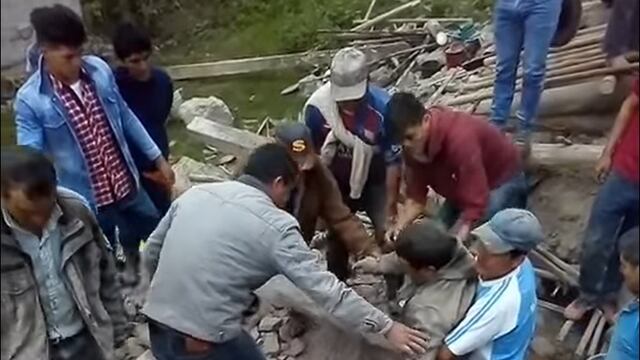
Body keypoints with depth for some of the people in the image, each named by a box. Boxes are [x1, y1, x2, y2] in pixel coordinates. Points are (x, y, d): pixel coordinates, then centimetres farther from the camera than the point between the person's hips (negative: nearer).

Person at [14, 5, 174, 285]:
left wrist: (157, 158, 11)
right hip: (85, 200, -4)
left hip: (126, 183, 5)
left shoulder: (99, 69, -7)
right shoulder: (30, 100, -19)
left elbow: (125, 117, 6)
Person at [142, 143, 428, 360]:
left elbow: (151, 253, 13)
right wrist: (386, 327, -5)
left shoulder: (195, 193, 6)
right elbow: (325, 290, -12)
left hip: (157, 330, 7)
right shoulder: (275, 226, -11)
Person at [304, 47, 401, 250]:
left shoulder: (383, 108, -31)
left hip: (375, 181, -2)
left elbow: (393, 161, -19)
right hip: (336, 182, 2)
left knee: (387, 235, -5)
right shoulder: (317, 107, -25)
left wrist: (390, 206, -13)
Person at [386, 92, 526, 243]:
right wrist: (399, 226, -26)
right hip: (467, 187, 7)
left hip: (503, 182, -7)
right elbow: (416, 194, -11)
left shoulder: (460, 139, -39)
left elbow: (474, 206, -40)